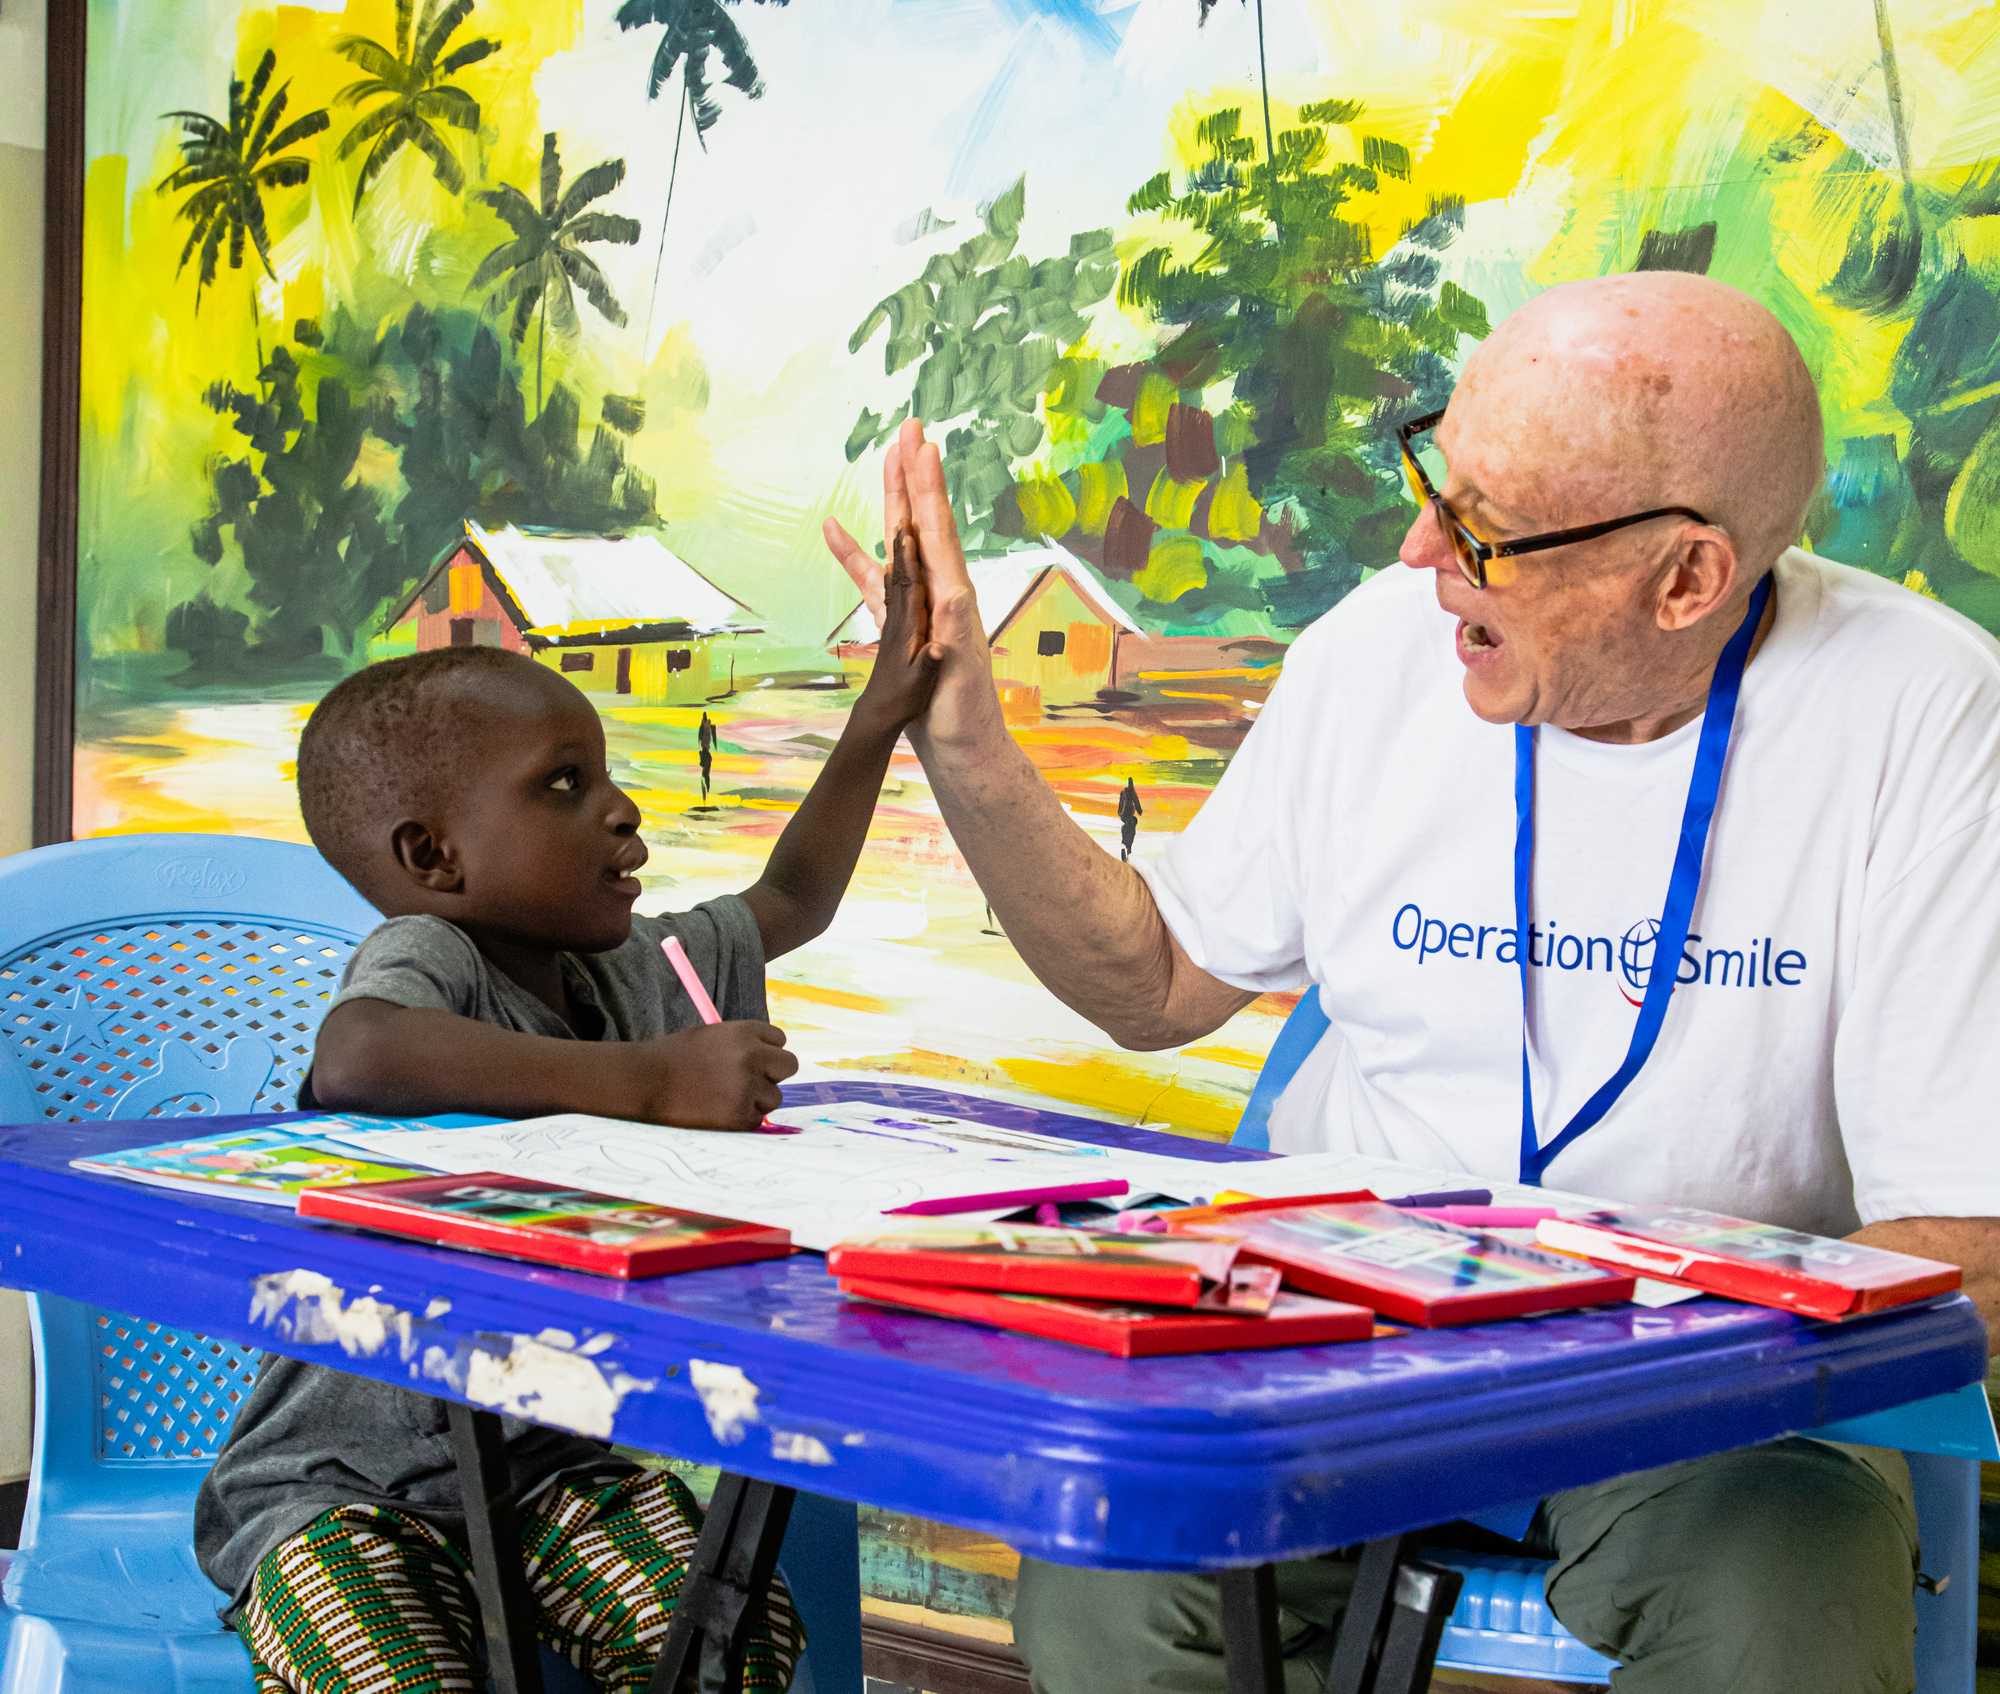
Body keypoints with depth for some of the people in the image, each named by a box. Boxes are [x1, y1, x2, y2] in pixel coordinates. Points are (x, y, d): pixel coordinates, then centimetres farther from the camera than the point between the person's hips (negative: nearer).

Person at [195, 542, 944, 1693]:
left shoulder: (637, 969, 8)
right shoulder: (426, 958, -18)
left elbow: (791, 900, 29)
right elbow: (356, 1056, -44)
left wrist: (885, 711, 24)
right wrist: (645, 1078, -40)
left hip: (557, 1461, 6)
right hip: (347, 1481, -6)